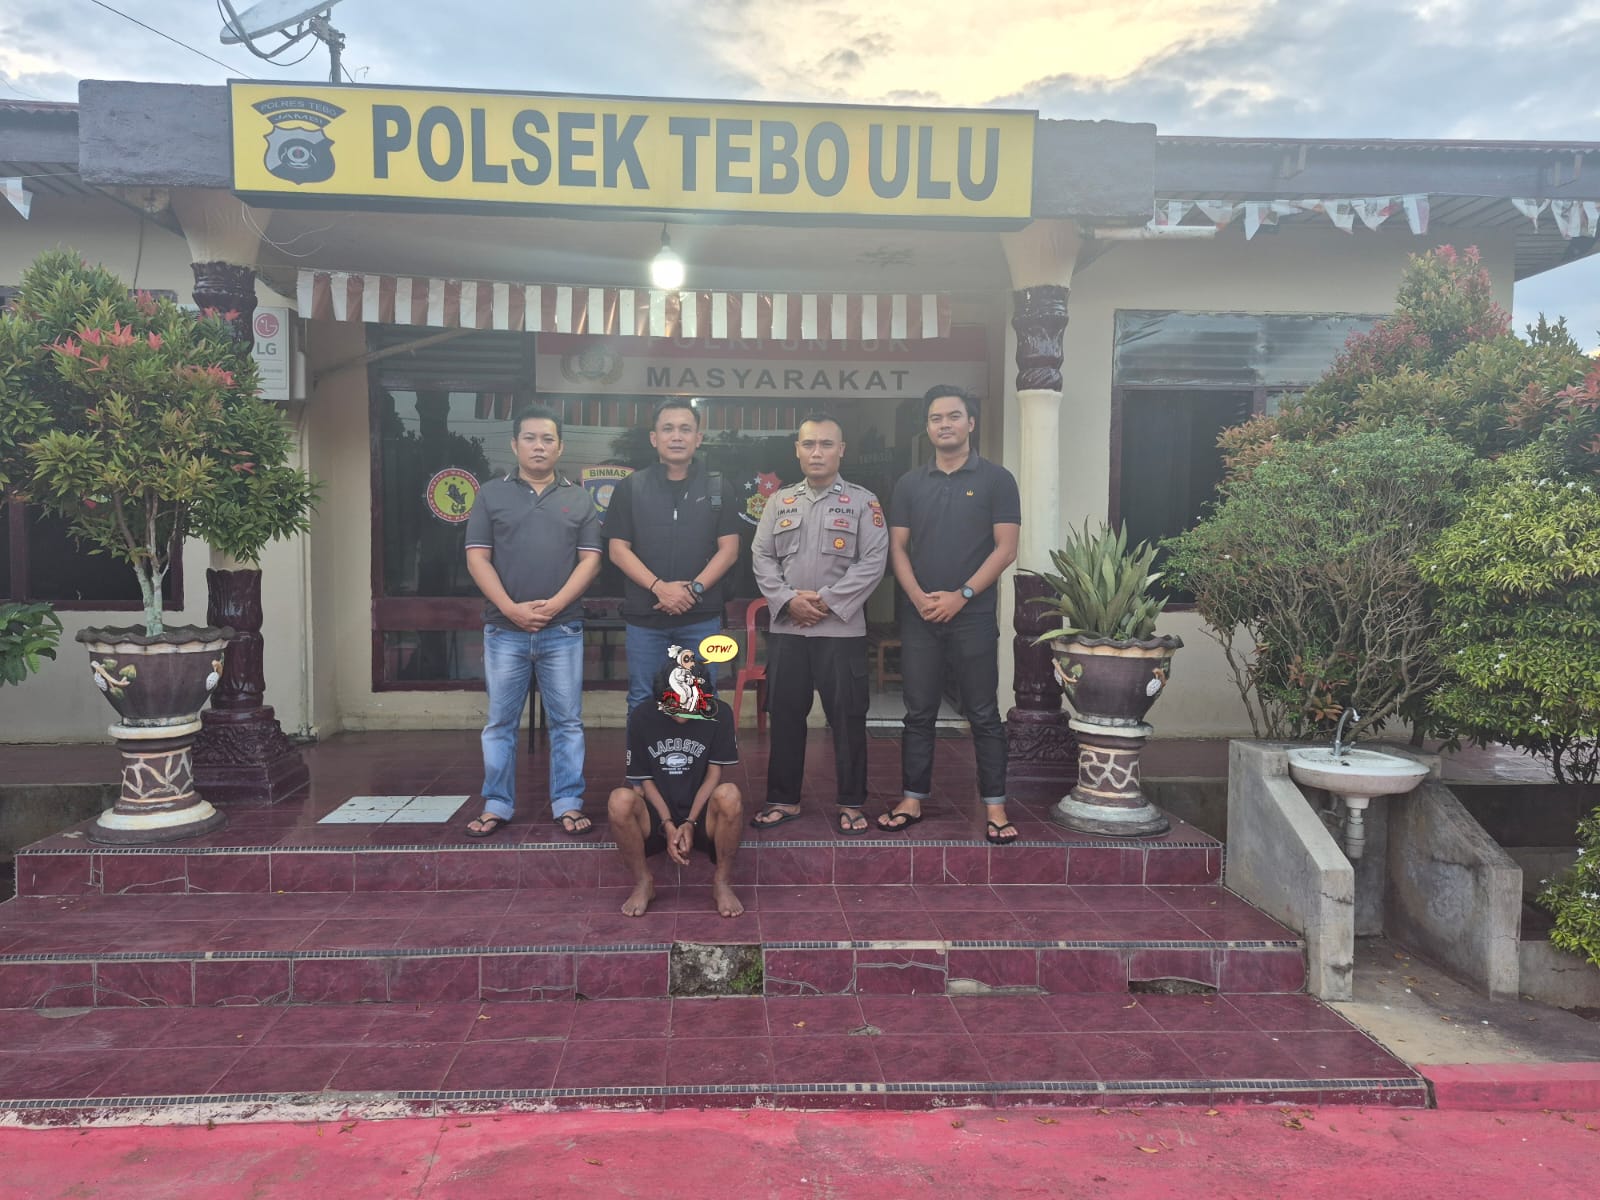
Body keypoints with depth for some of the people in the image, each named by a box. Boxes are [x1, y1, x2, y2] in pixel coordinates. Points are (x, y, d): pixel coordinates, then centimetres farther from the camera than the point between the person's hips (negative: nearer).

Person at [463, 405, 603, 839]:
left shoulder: (579, 499, 8)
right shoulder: (491, 494, 6)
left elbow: (590, 559, 1)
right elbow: (477, 557, 0)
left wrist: (553, 605, -12)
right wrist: (511, 608, -12)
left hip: (563, 630, 0)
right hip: (504, 629, 0)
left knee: (567, 722, 4)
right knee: (500, 722, 7)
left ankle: (568, 805, 13)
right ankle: (497, 805, 17)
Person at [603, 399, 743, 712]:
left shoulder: (718, 488, 7)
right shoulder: (630, 488, 6)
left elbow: (728, 549, 2)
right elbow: (618, 549, 0)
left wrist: (694, 588, -13)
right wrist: (659, 587, -14)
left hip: (702, 617, 0)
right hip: (644, 616, 0)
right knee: (642, 703, 6)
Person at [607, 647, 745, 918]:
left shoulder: (719, 714, -6)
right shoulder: (642, 718, -4)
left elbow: (713, 774, -4)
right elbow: (643, 780, -1)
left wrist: (690, 823, -15)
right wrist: (668, 826, -14)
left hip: (701, 815, -1)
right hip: (656, 816, 1)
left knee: (729, 794, -35)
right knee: (620, 800, -32)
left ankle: (721, 883, -13)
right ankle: (643, 883, -8)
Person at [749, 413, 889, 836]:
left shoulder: (863, 501, 1)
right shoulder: (779, 501, 12)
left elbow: (873, 560, -7)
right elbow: (761, 556, 6)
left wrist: (827, 601, -13)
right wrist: (788, 599, -9)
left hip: (842, 627, -3)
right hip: (786, 626, 3)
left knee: (847, 717, 1)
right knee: (785, 714, 8)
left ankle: (851, 803, 13)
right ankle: (784, 799, 20)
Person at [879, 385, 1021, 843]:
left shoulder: (996, 479, 1)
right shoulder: (910, 483, 10)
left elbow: (1005, 549, -4)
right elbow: (898, 548, 7)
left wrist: (961, 595, -13)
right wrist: (919, 598, -9)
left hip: (973, 615, -3)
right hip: (919, 615, 3)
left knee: (983, 714, 2)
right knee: (919, 713, 8)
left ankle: (994, 806, 8)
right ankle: (912, 799, 17)